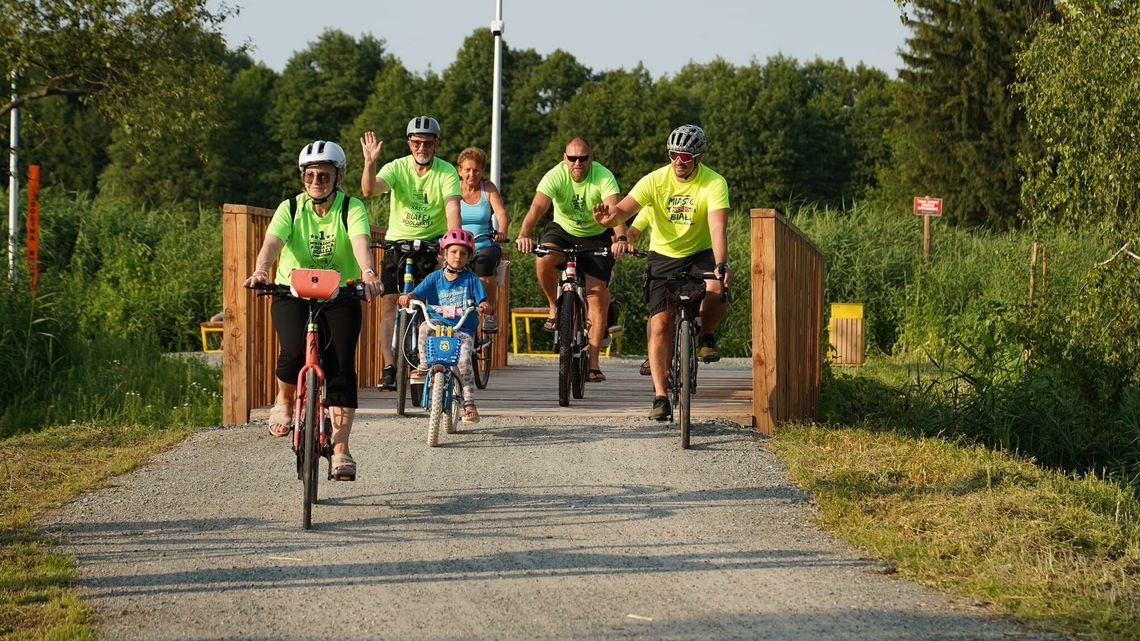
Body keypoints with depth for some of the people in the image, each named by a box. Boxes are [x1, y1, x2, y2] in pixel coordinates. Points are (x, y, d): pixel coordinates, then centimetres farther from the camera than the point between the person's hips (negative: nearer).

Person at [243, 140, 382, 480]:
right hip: (292, 295, 0)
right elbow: (272, 242, -21)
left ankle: (341, 449, -12)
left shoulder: (351, 209, -7)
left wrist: (368, 272, -48)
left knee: (341, 364, -17)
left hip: (340, 297, 0)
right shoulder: (290, 208, -4)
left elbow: (360, 241, -27)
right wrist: (260, 271, -43)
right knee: (294, 350, -27)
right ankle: (284, 401, 5)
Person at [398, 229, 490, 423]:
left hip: (464, 330, -1)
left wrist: (484, 306, -27)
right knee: (425, 327, -33)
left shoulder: (471, 279, 4)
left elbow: (483, 301, -3)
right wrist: (408, 297, -27)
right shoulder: (435, 278, 6)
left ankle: (469, 403, -16)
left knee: (463, 361, -23)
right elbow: (417, 293, -3)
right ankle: (424, 365, -14)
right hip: (440, 323, 1)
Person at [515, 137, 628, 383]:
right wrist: (524, 235, -52)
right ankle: (555, 307, -5)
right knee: (544, 260, -32)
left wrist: (621, 238, -58)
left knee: (596, 296, -11)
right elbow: (537, 208, -33)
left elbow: (614, 209, -39)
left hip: (597, 236, -1)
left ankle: (593, 363, -6)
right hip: (563, 230, 1)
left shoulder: (603, 177, -24)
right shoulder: (555, 176, -21)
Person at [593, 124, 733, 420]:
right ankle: (660, 396, -2)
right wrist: (609, 217, -51)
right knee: (660, 324, -8)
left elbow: (718, 226, -31)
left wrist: (721, 265, -47)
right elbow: (625, 208, -26)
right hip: (663, 255, 1)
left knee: (715, 291, -33)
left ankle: (706, 336, -1)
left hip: (700, 253, -1)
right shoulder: (656, 180, -14)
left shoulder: (714, 183, -18)